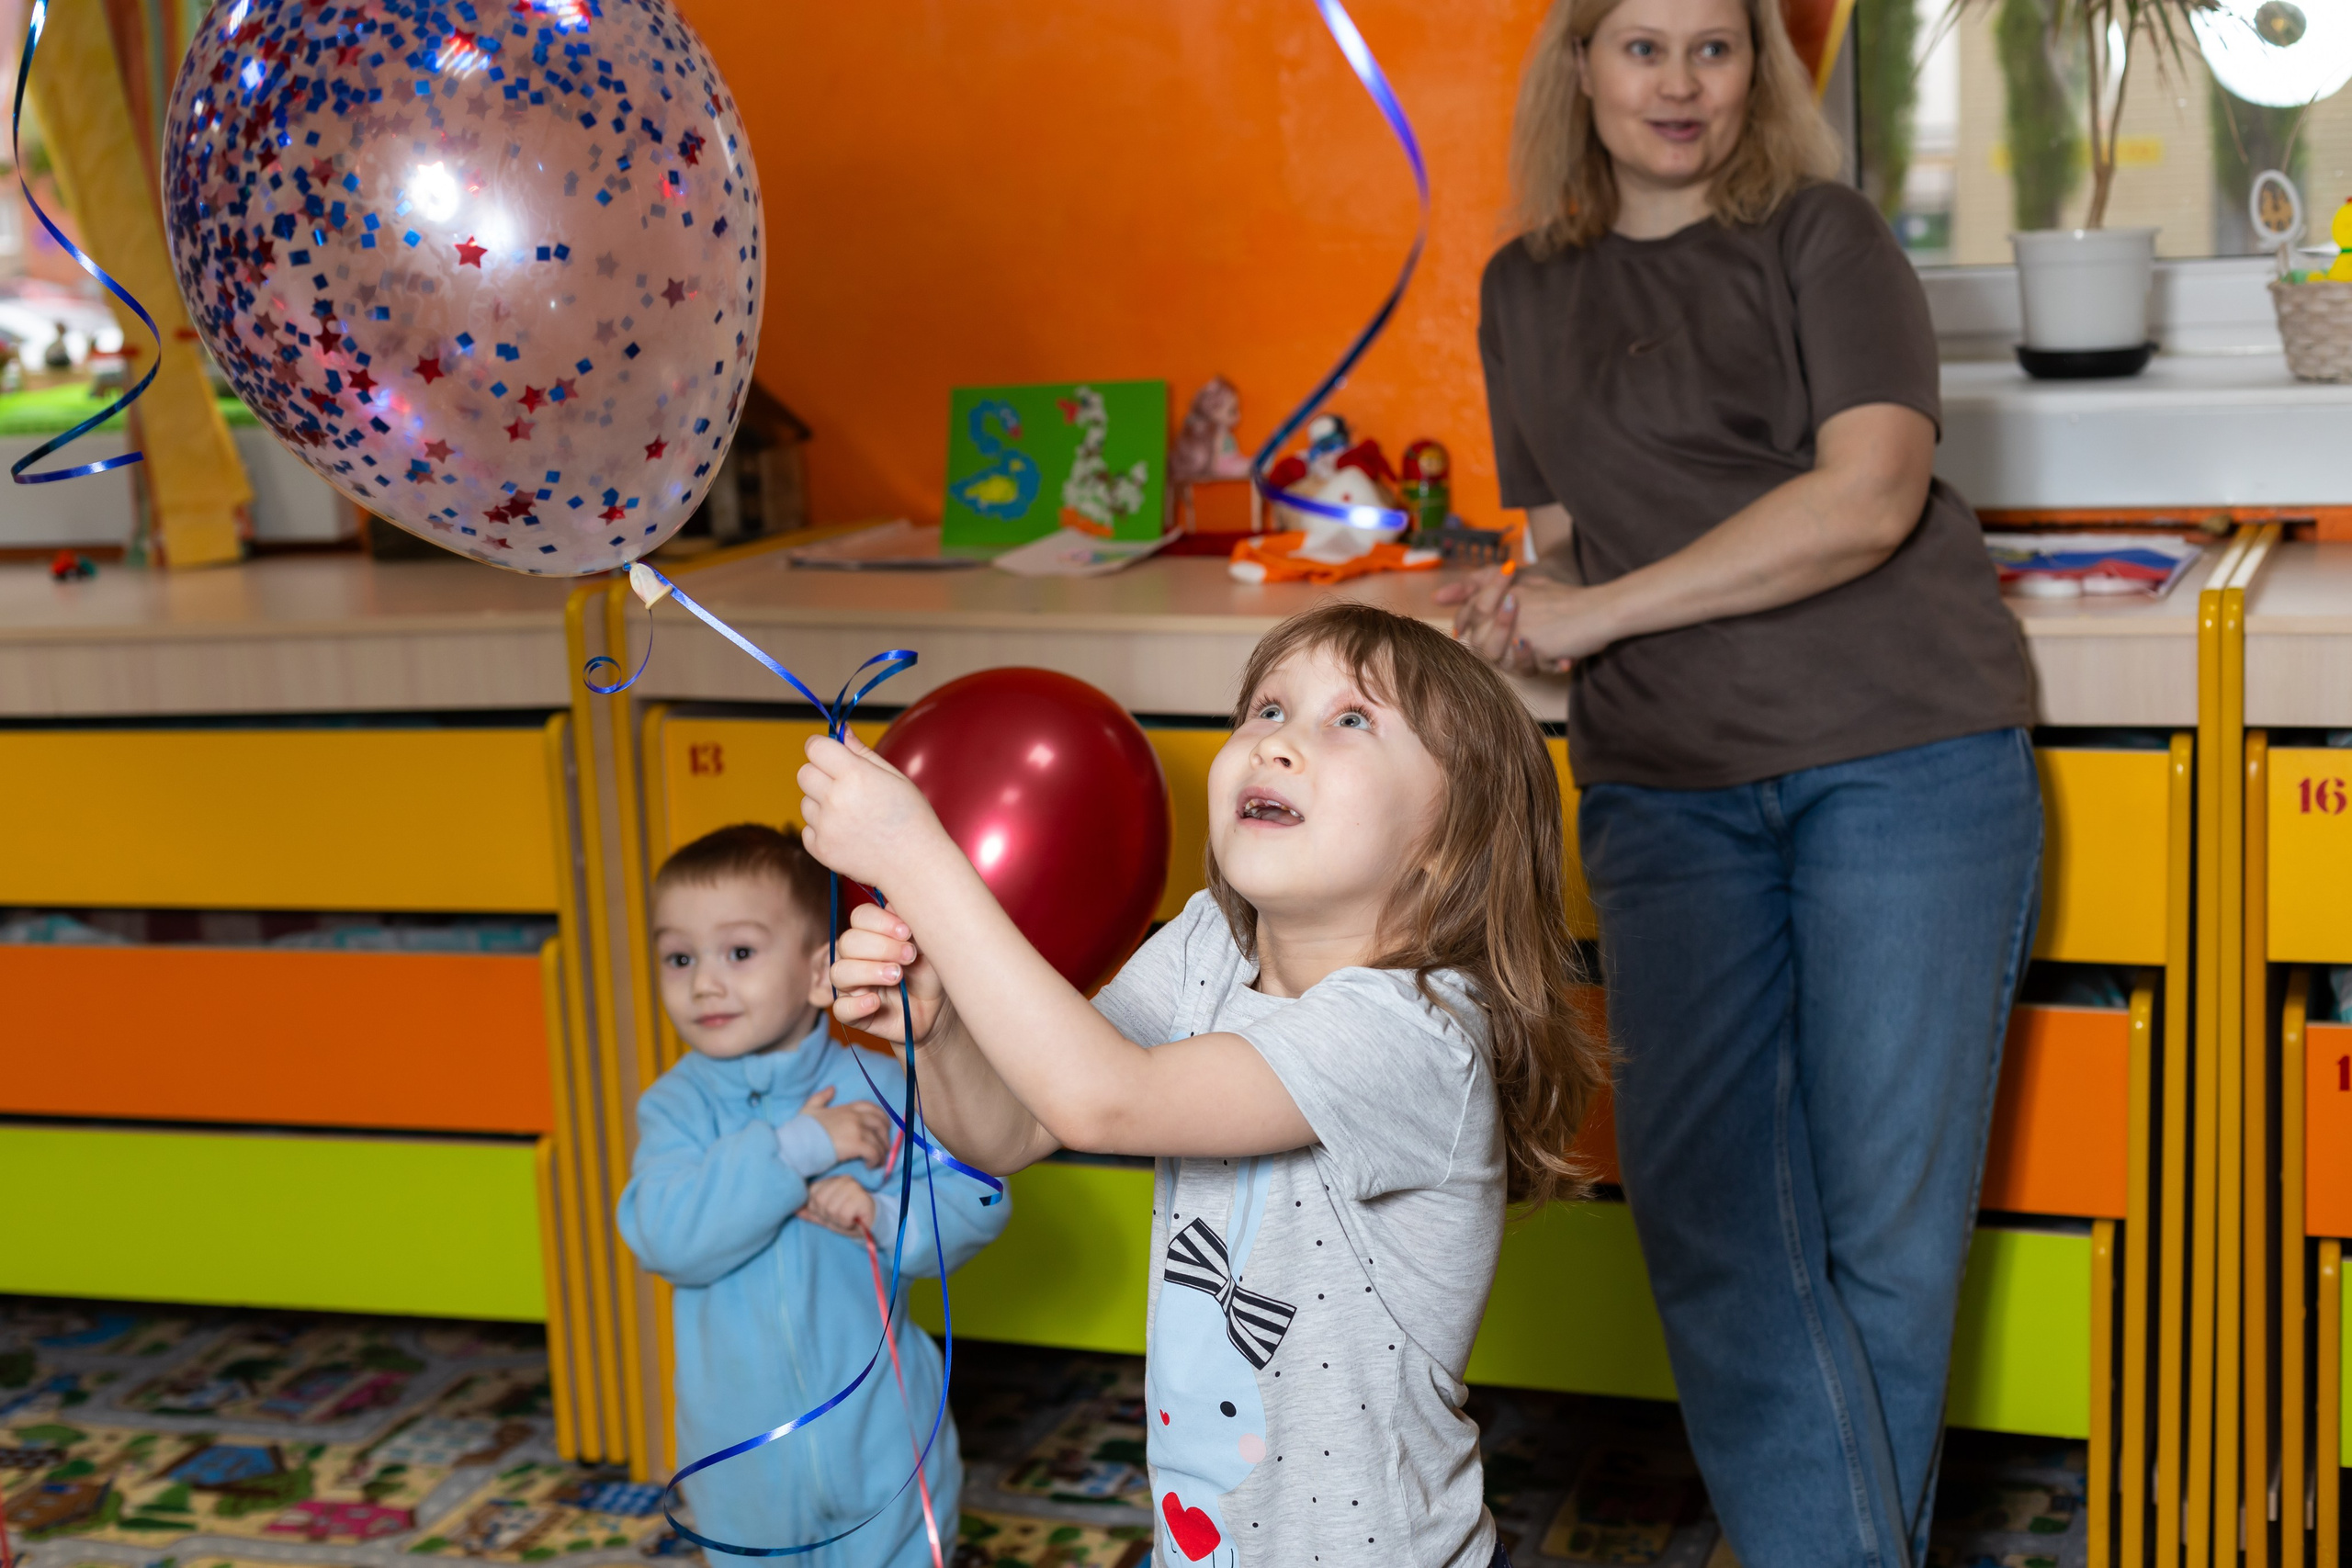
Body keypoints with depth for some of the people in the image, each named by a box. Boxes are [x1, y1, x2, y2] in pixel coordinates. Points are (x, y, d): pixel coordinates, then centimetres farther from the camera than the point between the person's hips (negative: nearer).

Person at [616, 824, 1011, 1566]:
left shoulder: (880, 1090, -9)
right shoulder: (675, 1106, -8)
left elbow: (977, 1203, -9)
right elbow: (667, 1236, -24)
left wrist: (883, 1215, -27)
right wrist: (797, 1146, -27)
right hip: (744, 1452, 1)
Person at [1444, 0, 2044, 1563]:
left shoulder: (1823, 236, 1)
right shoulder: (1523, 291, 14)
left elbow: (1868, 498, -12)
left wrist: (1602, 610, -14)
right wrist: (1521, 604, -3)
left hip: (1901, 758, -3)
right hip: (1666, 789, 4)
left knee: (1885, 1225, -1)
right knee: (1711, 1224, -6)